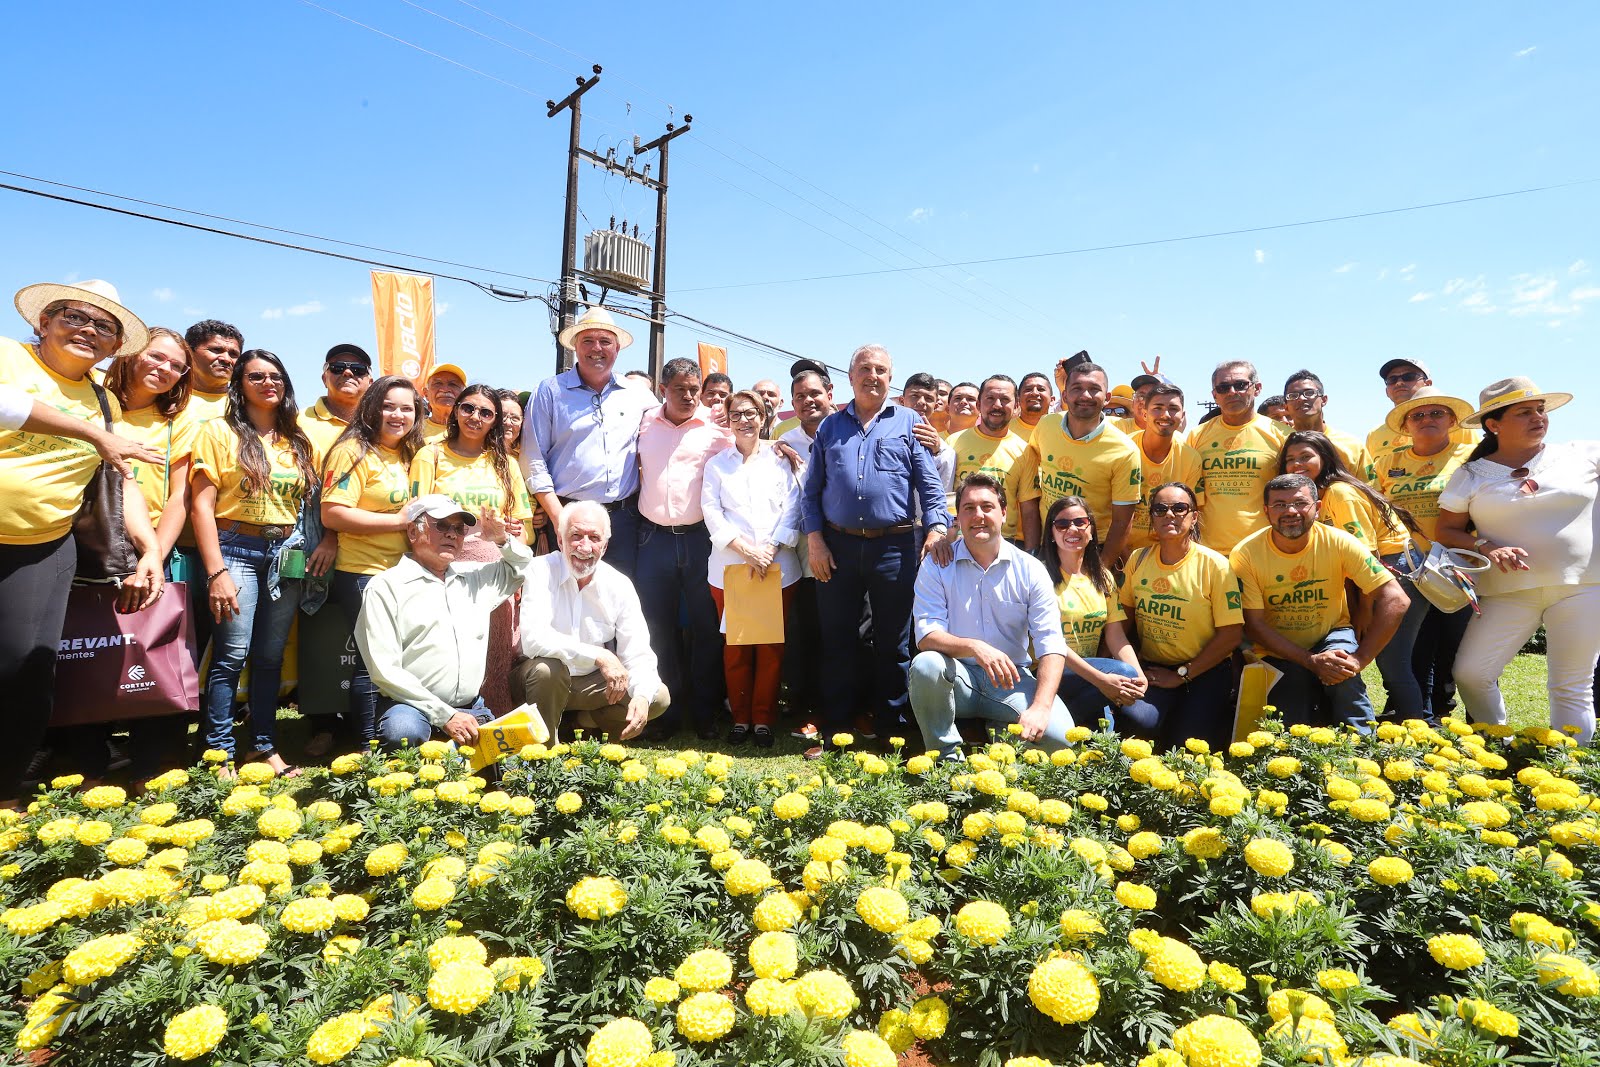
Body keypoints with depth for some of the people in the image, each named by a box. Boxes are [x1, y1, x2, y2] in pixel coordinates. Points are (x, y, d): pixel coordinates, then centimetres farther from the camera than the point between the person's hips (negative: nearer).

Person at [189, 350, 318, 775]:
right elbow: (201, 506, -6)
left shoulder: (296, 440, 13)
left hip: (286, 553, 4)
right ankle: (218, 754, 6)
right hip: (237, 549, -4)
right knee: (232, 656, -6)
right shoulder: (220, 432, 0)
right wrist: (216, 572, -13)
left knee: (271, 656, 8)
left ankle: (265, 746, 17)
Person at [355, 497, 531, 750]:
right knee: (402, 733, -38)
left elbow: (523, 566, 36)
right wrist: (445, 715, -14)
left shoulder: (475, 577, 18)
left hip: (472, 707, 4)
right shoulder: (385, 586, 1)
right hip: (413, 705, -4)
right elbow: (385, 671, -8)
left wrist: (502, 539, 13)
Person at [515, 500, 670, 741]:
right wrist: (599, 656, -36)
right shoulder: (541, 571, -15)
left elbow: (637, 654, -11)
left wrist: (642, 697, -31)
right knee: (548, 669, -36)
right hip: (543, 679, -3)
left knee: (659, 697, -14)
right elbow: (533, 639, -29)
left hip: (593, 683, 3)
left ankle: (573, 723, -1)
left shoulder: (619, 585, -7)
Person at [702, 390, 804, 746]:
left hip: (778, 567, 0)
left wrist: (771, 548, -11)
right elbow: (711, 512, 0)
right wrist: (745, 548, -13)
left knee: (771, 646, 2)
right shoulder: (717, 464, 10)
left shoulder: (780, 459, 9)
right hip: (729, 567, 0)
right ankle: (740, 717, 17)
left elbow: (792, 509, 2)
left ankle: (763, 719, 14)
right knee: (735, 646, 4)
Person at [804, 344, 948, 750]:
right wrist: (815, 539, -1)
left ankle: (889, 730, 22)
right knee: (836, 641, 8)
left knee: (893, 644, 7)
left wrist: (936, 526, -15)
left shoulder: (909, 422, 7)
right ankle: (833, 730, 20)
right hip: (838, 546, 2)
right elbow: (813, 489, 10)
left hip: (894, 547, -1)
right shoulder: (830, 426, 12)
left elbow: (930, 483, 1)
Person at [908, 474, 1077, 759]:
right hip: (958, 677, -1)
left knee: (1060, 736, -24)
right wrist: (975, 647, -32)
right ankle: (948, 758, -11)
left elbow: (1051, 644, -7)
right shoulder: (937, 567, -2)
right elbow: (926, 635, -12)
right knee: (925, 664, -34)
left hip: (1012, 679, 1)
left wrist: (1040, 707, -22)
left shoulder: (1030, 569, 0)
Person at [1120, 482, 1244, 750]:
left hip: (1205, 671, -1)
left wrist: (1181, 675, -9)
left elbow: (1231, 635, -10)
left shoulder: (1214, 565, -10)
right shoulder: (1138, 559, 2)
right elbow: (1125, 613, 11)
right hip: (1151, 668, 1)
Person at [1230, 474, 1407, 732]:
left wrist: (1359, 658, -27)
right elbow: (1254, 625, -16)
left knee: (1342, 674, -32)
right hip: (1278, 652, 0)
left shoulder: (1339, 543, -17)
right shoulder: (1245, 555, -19)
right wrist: (1311, 661, -25)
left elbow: (1395, 600, -19)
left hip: (1332, 635, 1)